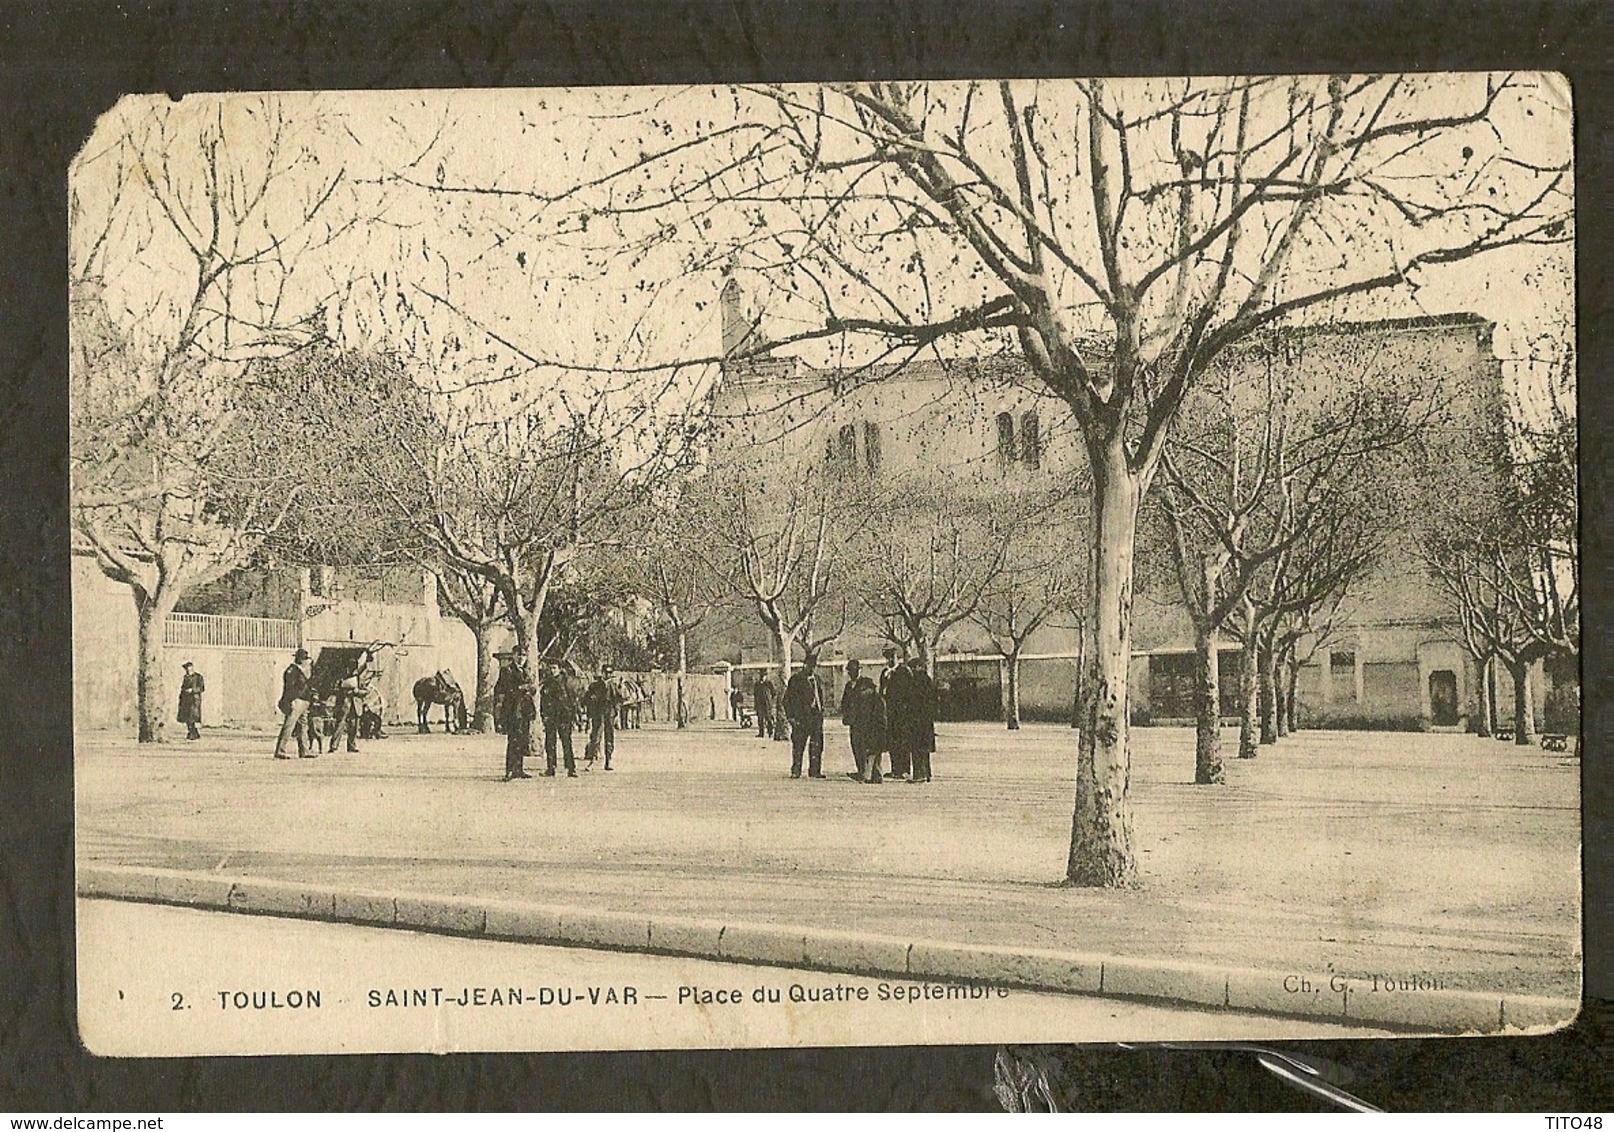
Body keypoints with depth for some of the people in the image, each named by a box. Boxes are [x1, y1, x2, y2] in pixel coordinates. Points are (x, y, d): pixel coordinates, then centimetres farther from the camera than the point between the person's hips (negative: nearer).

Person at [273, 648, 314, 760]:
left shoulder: (302, 670, 19)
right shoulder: (292, 670, -11)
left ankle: (304, 751, 13)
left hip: (302, 704, 10)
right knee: (287, 727, -10)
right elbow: (289, 687, -18)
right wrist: (291, 701, -22)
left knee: (303, 727, 10)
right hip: (294, 702, -10)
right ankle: (279, 751, -10)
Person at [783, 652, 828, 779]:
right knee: (798, 745, -4)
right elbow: (788, 699, -6)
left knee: (817, 745, 5)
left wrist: (821, 710, 15)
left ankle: (814, 771, 11)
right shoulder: (796, 679, -5)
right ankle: (795, 771, 2)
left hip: (816, 716, 6)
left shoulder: (816, 678, 16)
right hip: (801, 717, -6)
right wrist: (791, 716, -11)